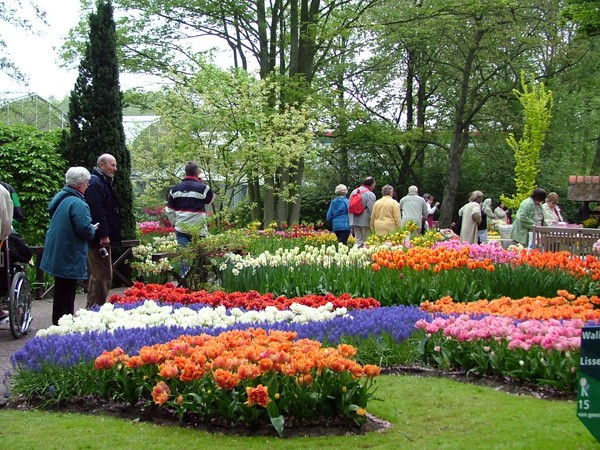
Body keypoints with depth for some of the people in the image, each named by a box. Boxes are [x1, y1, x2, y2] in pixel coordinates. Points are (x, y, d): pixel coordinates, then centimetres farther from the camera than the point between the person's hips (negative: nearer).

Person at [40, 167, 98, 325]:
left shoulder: (59, 198, 10)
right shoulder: (77, 204, -21)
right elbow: (85, 230, -27)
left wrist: (90, 228, 19)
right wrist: (93, 229, -3)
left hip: (56, 252, 9)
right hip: (70, 257, -9)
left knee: (61, 291, 17)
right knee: (66, 293, -2)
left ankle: (59, 322, 25)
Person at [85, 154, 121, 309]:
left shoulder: (103, 182, 19)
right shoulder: (95, 183, -15)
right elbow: (97, 211, -23)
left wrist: (107, 235, 23)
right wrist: (104, 235, -26)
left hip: (102, 237, 11)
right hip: (99, 238, -11)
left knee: (97, 273, 16)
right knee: (102, 274, -9)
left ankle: (92, 307, 24)